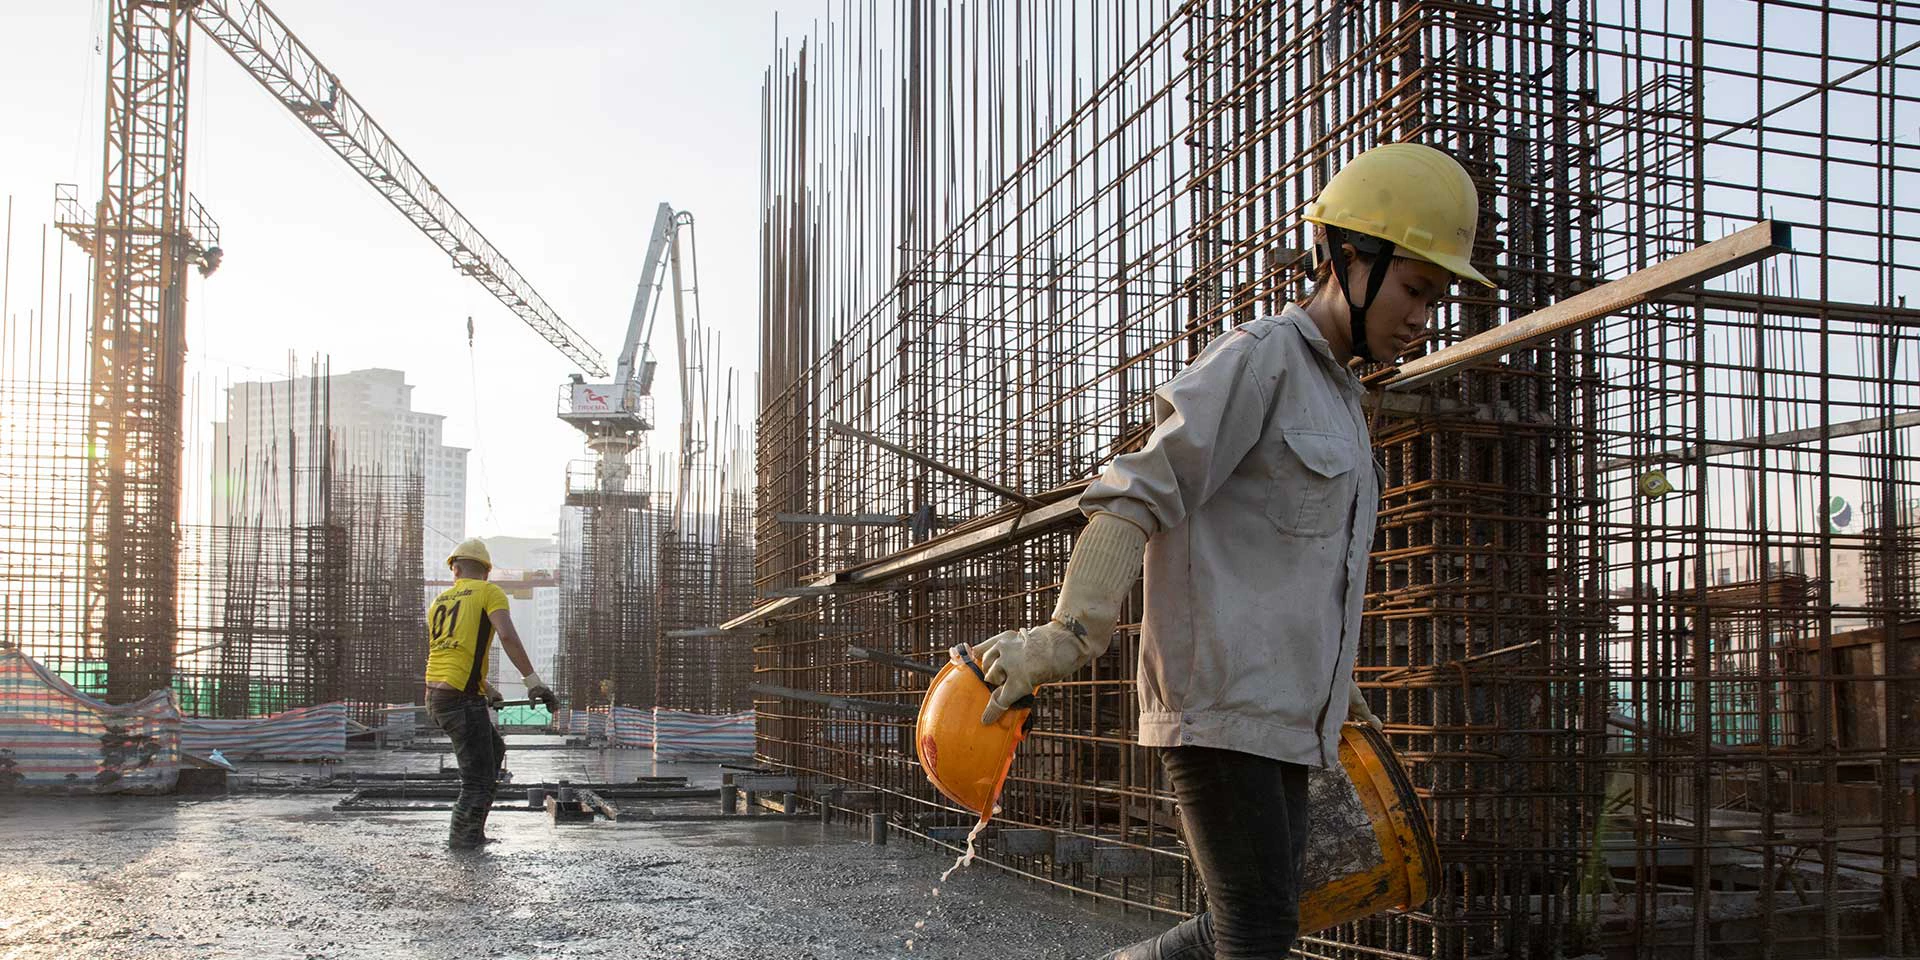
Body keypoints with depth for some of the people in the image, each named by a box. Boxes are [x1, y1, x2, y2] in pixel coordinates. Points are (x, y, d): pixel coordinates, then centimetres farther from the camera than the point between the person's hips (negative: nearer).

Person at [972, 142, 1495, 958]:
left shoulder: (1338, 397, 22)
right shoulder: (1258, 358, -7)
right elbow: (1141, 495, -18)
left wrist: (1335, 684, 32)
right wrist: (1070, 634, -29)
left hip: (1278, 710, 9)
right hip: (1216, 699, -9)